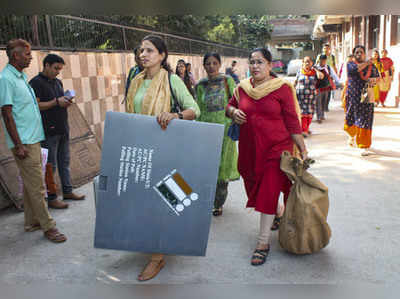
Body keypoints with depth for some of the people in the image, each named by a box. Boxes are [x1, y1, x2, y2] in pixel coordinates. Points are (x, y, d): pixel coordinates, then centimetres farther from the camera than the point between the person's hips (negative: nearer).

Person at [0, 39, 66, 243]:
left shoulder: (21, 76, 15)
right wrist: (18, 145, -19)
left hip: (33, 140, 9)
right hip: (24, 142, -9)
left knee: (31, 184, 15)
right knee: (37, 187, -4)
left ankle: (32, 222, 26)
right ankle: (48, 226, 5)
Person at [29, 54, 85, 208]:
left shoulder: (58, 82, 15)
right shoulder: (36, 82, -9)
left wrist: (66, 103, 3)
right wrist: (56, 102, -20)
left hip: (62, 129, 8)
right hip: (48, 131, -8)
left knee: (65, 161, 15)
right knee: (50, 166, 0)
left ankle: (67, 191, 27)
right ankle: (51, 199, 10)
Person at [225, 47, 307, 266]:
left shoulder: (282, 88, -6)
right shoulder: (242, 87, 5)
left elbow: (292, 122, -5)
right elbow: (230, 106, 21)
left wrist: (303, 151, -7)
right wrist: (233, 112, -4)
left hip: (276, 148, -5)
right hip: (249, 148, 5)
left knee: (269, 192, -7)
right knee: (255, 188, 16)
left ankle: (263, 243, 3)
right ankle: (279, 215, 46)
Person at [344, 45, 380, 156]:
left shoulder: (371, 66, 8)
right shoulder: (350, 64, 4)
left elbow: (378, 78, 7)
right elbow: (355, 69, -17)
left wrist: (373, 79, -15)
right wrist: (367, 63, -5)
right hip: (353, 96, 0)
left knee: (364, 122, -6)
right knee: (351, 118, 11)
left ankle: (365, 147, -1)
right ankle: (352, 135, 44)